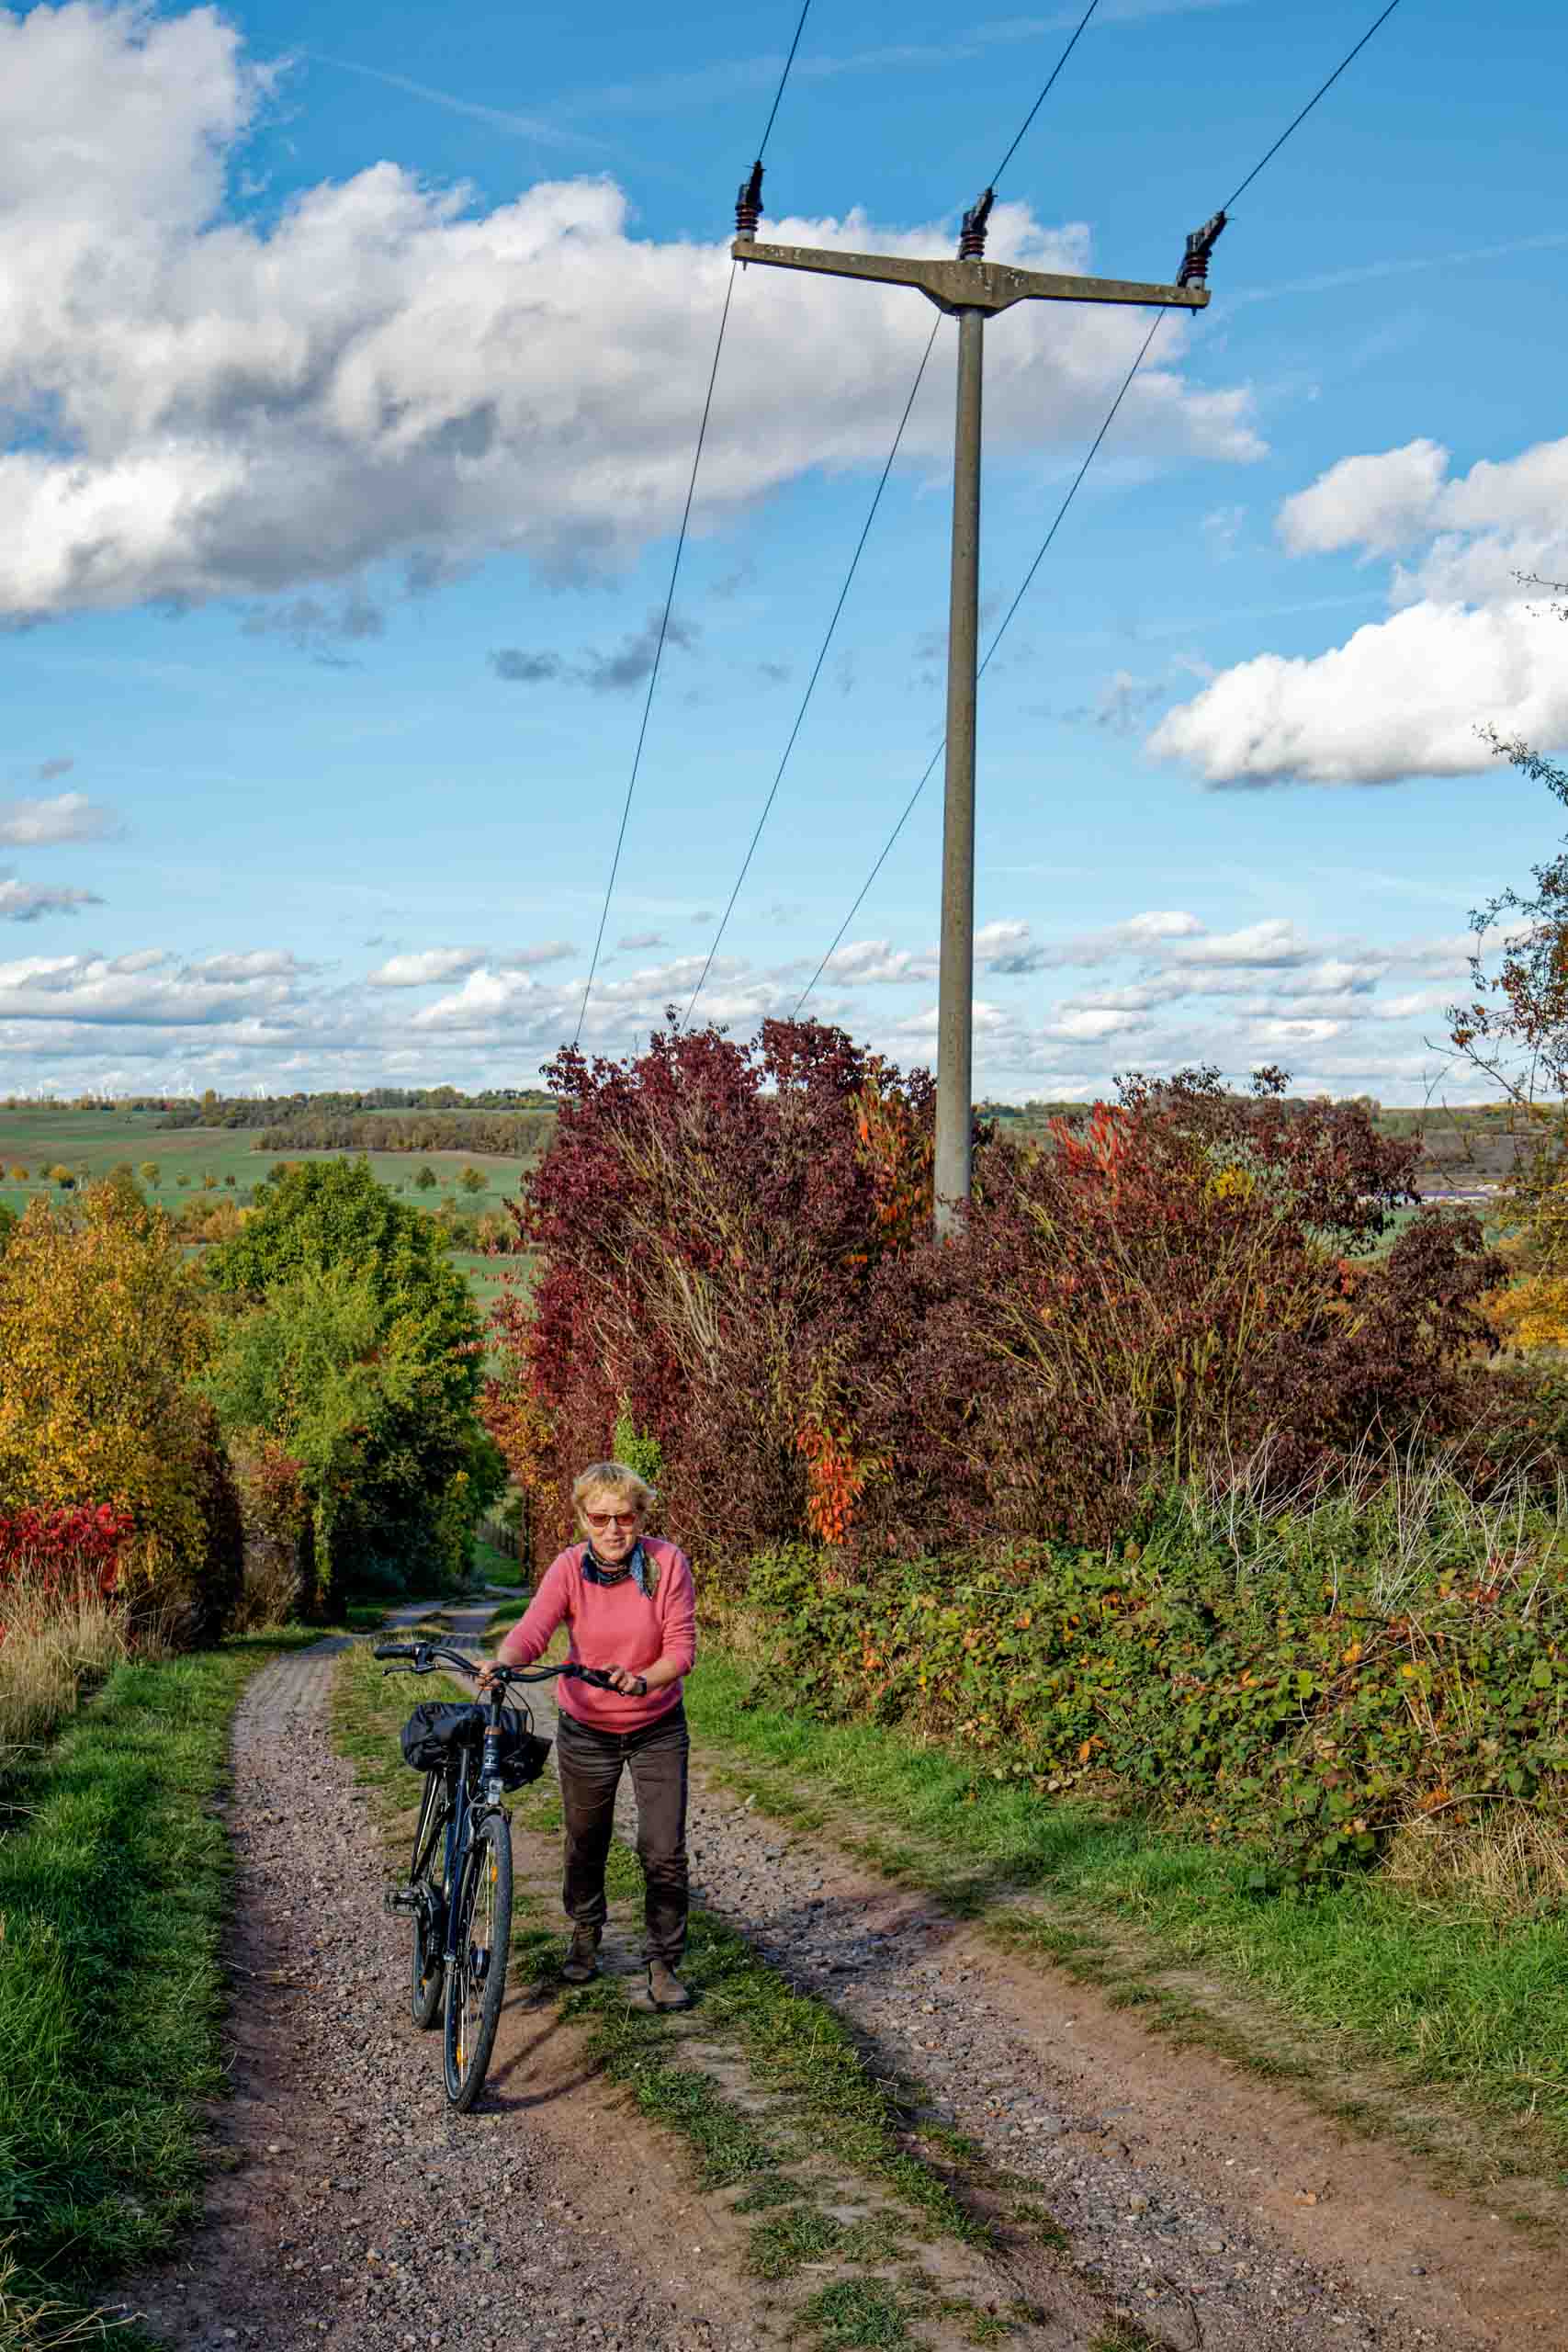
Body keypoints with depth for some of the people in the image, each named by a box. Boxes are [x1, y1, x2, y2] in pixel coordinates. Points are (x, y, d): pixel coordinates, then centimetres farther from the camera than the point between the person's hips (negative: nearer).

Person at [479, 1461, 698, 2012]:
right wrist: (501, 1662, -52)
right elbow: (532, 1630, -30)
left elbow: (681, 1647, -21)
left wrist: (641, 1681, -40)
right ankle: (585, 1933, 44)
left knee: (665, 1852, -5)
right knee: (586, 1843, 17)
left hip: (657, 1727, -1)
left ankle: (663, 1963, 14)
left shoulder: (668, 1562, -18)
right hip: (586, 1728, 1)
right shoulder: (569, 1568, -17)